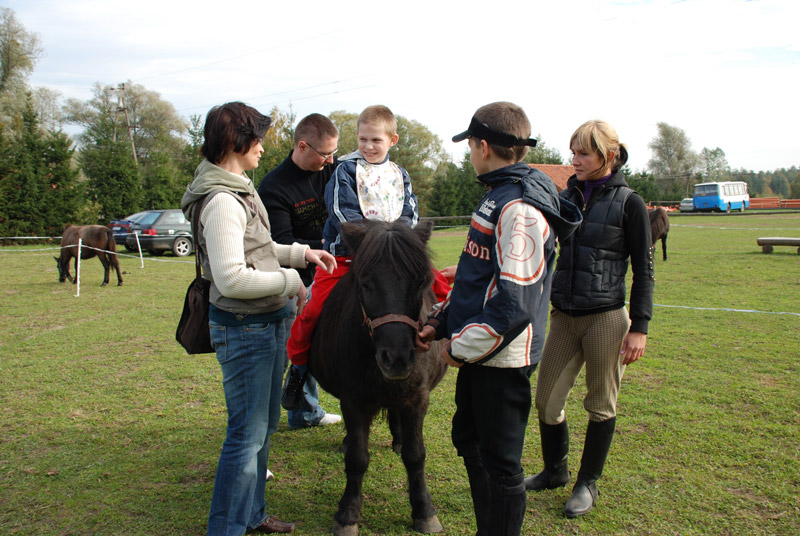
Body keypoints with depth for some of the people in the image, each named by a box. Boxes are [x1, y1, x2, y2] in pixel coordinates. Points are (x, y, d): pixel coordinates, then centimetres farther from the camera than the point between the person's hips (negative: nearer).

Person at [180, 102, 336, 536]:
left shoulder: (237, 192, 10)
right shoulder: (222, 201, -22)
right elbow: (231, 278, -29)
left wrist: (301, 252, 10)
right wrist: (289, 281, -17)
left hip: (266, 323, 11)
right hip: (243, 328, -11)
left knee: (265, 424, 21)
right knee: (247, 434, 0)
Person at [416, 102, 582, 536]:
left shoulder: (520, 207, -21)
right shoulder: (498, 195, 11)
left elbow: (515, 302, -26)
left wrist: (462, 347, -16)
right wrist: (439, 322, 12)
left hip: (502, 359, -11)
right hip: (479, 354, 11)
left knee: (500, 461, 4)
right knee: (468, 439, 23)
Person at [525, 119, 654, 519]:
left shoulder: (628, 204, -6)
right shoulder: (565, 198, 7)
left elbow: (643, 269, -4)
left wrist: (639, 326, -9)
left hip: (606, 317, -4)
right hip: (564, 317, 5)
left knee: (601, 405, 9)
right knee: (546, 400, 8)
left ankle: (588, 483, 27)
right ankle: (555, 471, 32)